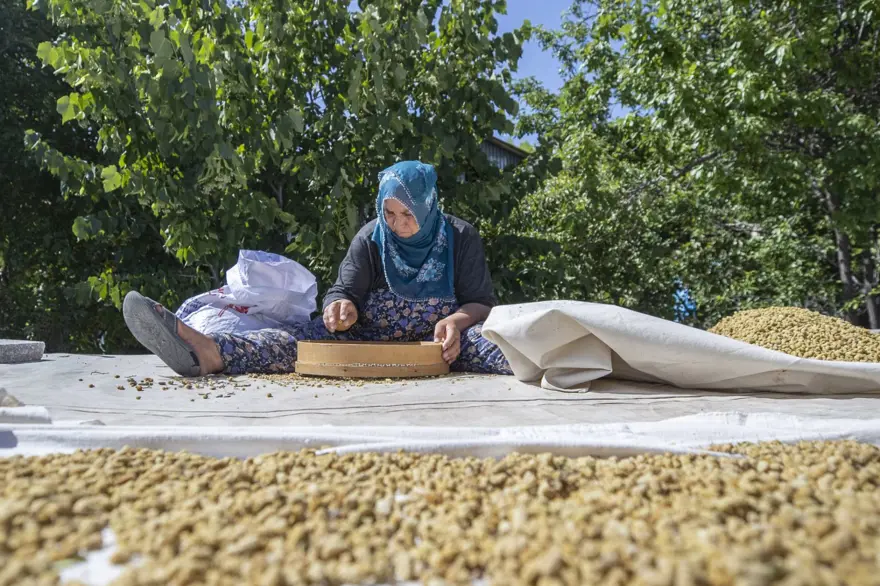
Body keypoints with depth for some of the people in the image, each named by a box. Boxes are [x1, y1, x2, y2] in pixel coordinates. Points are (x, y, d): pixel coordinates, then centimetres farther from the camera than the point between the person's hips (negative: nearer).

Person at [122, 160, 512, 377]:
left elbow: (482, 302, -3)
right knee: (312, 337, -24)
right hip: (372, 338, 0)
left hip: (439, 342, 1)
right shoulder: (370, 239, 3)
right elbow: (343, 291, -2)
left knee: (482, 341, -32)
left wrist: (456, 321, -26)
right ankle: (211, 352, -41)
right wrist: (341, 307, -27)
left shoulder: (461, 238, -1)